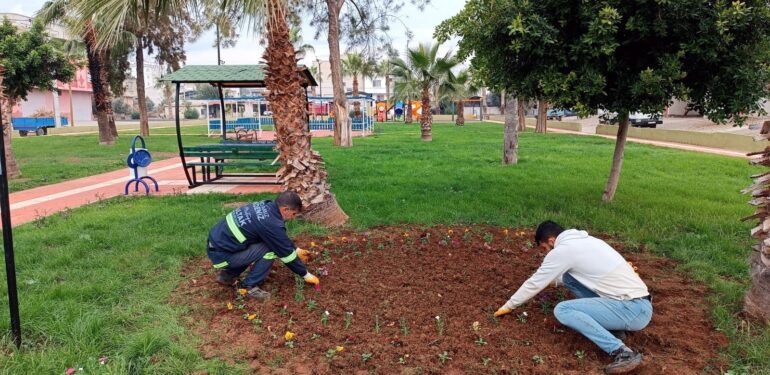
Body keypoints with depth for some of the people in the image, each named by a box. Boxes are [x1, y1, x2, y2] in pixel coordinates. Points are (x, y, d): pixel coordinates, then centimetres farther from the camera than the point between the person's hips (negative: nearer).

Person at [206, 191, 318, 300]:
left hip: (217, 240, 9)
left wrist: (296, 250, 28)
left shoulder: (265, 206, 3)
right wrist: (306, 275, 0)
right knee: (270, 250, -13)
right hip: (221, 254, -9)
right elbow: (286, 253, -12)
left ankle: (227, 275, 21)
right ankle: (250, 286, 0)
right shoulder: (271, 224, -23)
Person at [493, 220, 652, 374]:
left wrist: (508, 306, 11)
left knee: (562, 310, -16)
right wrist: (550, 278, 41)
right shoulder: (584, 240, 15)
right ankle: (611, 326, 10)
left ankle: (623, 352, -20)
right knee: (568, 277, 13)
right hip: (638, 304, 9)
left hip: (634, 310, -9)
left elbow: (535, 283, -1)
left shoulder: (562, 250, -10)